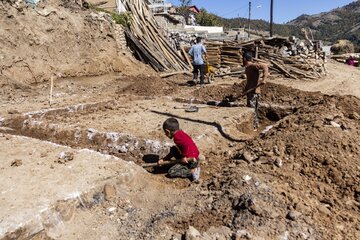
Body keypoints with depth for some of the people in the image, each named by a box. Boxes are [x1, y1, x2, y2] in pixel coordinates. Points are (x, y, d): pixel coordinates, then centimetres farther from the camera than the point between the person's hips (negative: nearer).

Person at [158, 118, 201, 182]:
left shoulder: (177, 136, -20)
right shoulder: (180, 133, 10)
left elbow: (187, 145, -38)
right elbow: (179, 149, 19)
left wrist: (184, 157, -21)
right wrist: (163, 160, 20)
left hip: (191, 161, -9)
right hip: (195, 157, 9)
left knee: (170, 172, -4)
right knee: (173, 149, 21)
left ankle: (192, 171, -7)